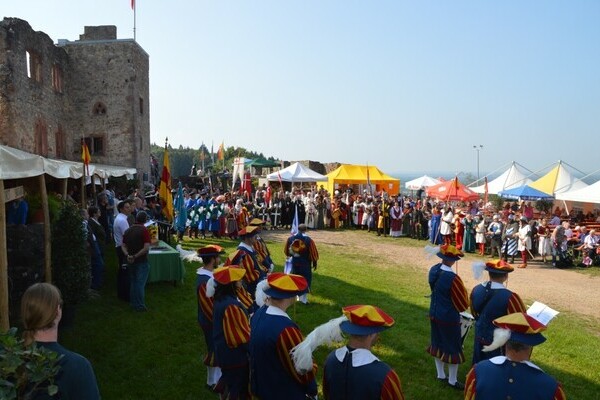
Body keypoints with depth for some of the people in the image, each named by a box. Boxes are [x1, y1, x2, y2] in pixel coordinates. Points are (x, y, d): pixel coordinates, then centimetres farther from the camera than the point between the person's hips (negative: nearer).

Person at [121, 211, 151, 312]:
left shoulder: (128, 231, 7)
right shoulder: (144, 231, -14)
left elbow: (123, 246, 4)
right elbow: (146, 248, -23)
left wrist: (128, 255, -9)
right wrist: (135, 256, -15)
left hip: (130, 261, 6)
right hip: (141, 261, -6)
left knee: (133, 282, 16)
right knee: (140, 283, -1)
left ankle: (134, 304, 23)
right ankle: (140, 306, 3)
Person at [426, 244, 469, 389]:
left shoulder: (434, 270, -7)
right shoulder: (453, 278, -29)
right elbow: (463, 304, -17)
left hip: (434, 314, 7)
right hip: (449, 318, -7)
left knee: (438, 343, 20)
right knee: (453, 348, 10)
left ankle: (440, 375, 36)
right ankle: (452, 381, 23)